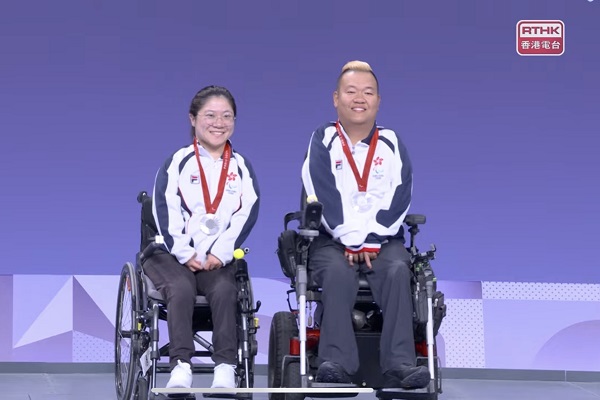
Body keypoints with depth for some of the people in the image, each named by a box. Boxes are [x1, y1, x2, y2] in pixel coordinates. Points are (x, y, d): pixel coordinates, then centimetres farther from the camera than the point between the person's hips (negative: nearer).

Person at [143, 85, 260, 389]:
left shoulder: (241, 167, 12)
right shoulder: (178, 162, 5)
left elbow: (246, 215, 2)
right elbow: (165, 211, -4)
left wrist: (221, 253, -11)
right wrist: (185, 254, -13)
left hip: (218, 258, 2)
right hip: (172, 253, -1)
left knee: (224, 290, -29)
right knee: (181, 288, -32)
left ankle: (225, 367, -29)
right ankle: (180, 365, -34)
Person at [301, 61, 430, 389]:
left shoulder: (392, 144, 11)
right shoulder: (322, 142, 5)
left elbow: (398, 200, -1)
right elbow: (325, 199, -8)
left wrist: (371, 242, -13)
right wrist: (352, 242, -16)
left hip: (383, 240, 2)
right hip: (331, 240, -2)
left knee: (397, 271, -30)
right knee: (339, 273, -34)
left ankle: (399, 364, -39)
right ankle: (337, 364, -43)